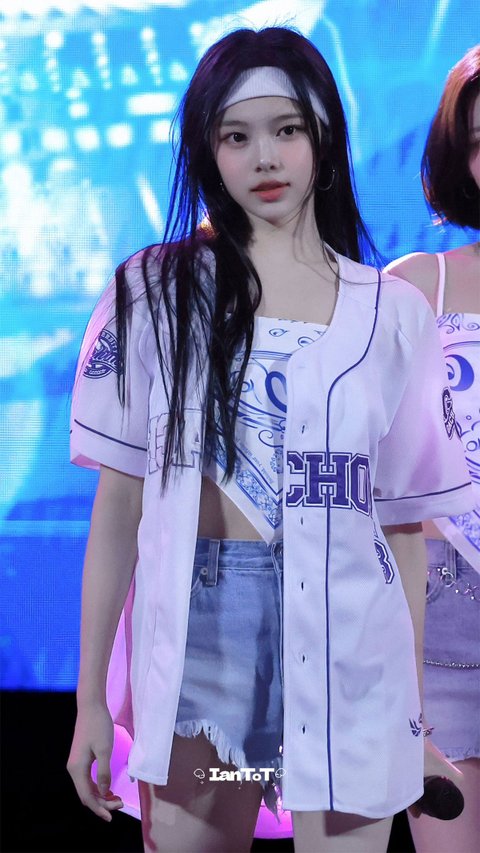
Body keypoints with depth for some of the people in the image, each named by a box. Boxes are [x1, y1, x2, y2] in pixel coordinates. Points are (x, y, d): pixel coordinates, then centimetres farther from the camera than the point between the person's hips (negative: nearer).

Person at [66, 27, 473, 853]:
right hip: (195, 634, 0)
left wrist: (413, 704, 5)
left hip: (346, 645, 0)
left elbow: (405, 522, 6)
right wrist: (92, 695, 2)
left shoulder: (395, 314, 3)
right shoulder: (155, 291, 1)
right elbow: (119, 502, 2)